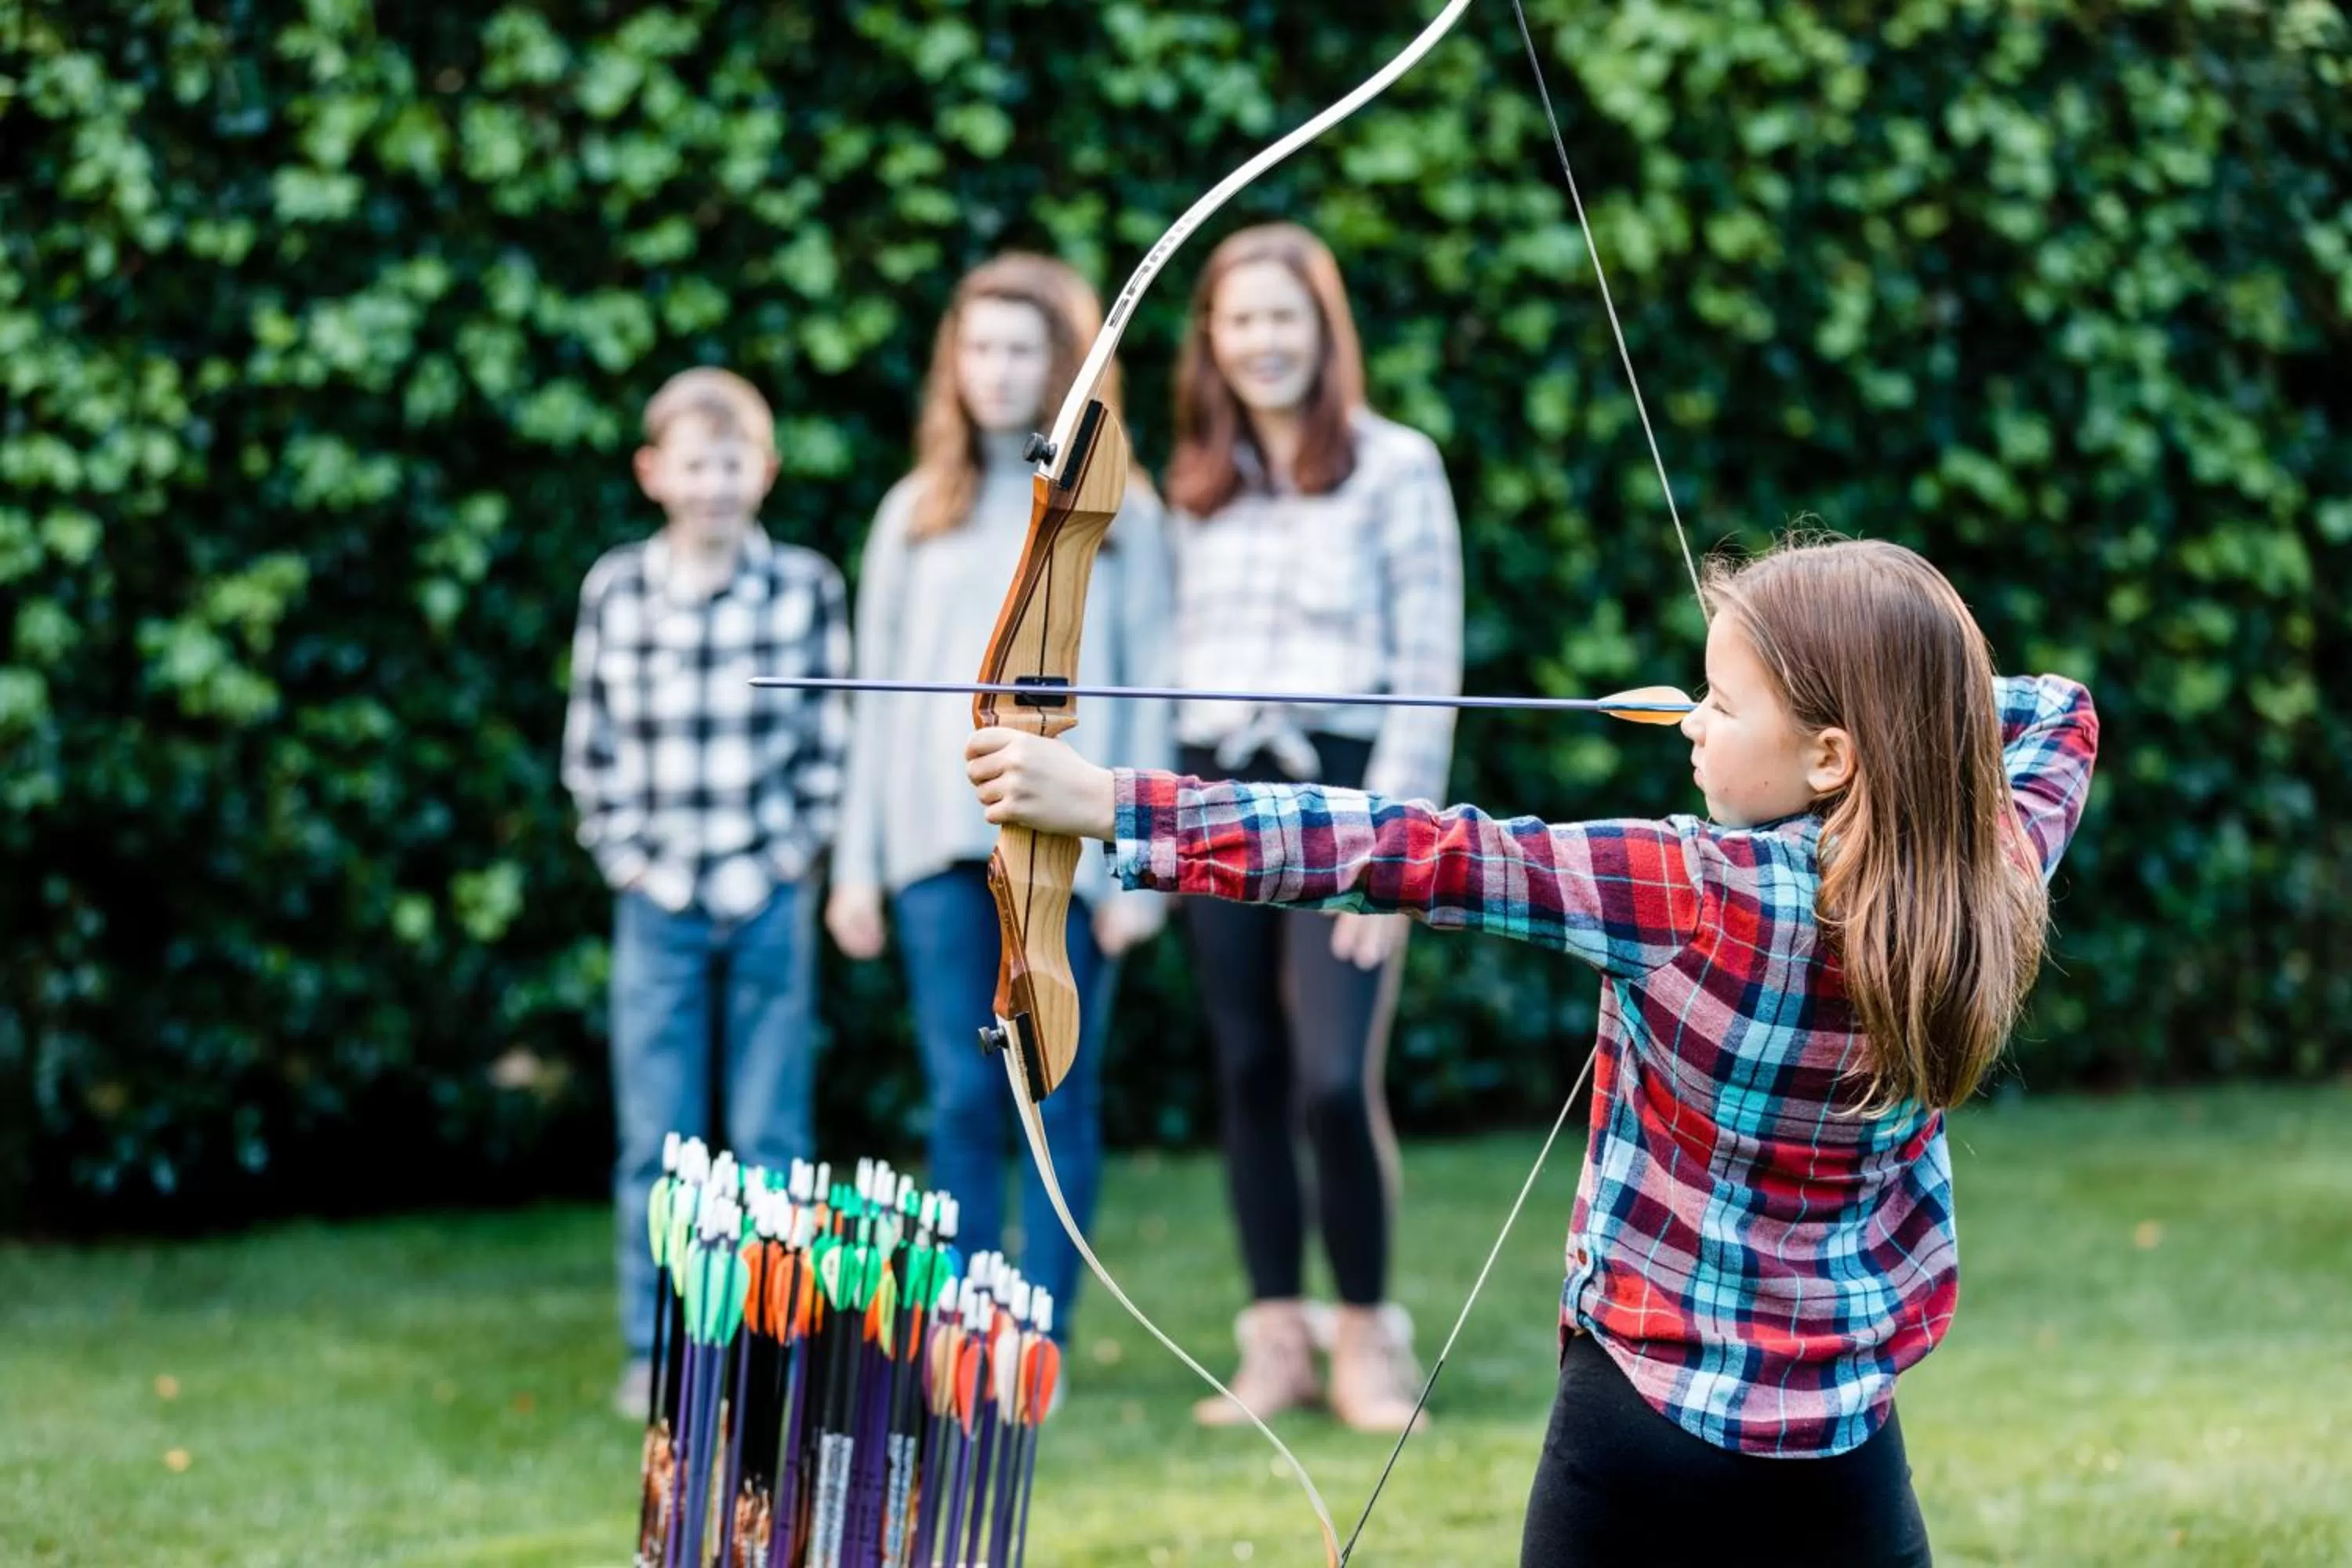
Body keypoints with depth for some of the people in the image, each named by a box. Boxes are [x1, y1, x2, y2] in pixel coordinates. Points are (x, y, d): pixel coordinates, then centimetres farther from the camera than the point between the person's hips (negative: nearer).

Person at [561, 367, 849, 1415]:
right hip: (659, 898, 1)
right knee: (655, 1142, 4)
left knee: (771, 1139, 4)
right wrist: (625, 852, -1)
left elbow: (830, 739, 3)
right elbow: (591, 745, 7)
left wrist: (794, 850, -4)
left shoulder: (806, 589, 0)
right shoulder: (615, 592, 2)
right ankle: (655, 1353, 12)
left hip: (770, 897, -1)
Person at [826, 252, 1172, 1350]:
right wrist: (857, 864, 7)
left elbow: (1146, 697, 2)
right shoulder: (917, 511, 13)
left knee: (1057, 1096, -1)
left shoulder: (1121, 514, 6)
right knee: (962, 1100, 0)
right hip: (939, 843, 2)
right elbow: (876, 697, 13)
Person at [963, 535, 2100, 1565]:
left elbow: (1418, 857, -24)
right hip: (1839, 1447, 4)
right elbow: (2058, 720, 15)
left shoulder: (1697, 896, -21)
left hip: (1643, 1409, -4)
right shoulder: (1994, 887, -8)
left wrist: (1109, 806, -24)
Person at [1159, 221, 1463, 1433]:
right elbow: (1177, 652, 14)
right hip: (1216, 793, 5)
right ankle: (1276, 1344, 12)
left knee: (1335, 1080, -15)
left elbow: (1428, 665, -6)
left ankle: (1367, 1338, 1)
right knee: (1248, 1078, 5)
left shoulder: (1393, 468, -2)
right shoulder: (1200, 485, 13)